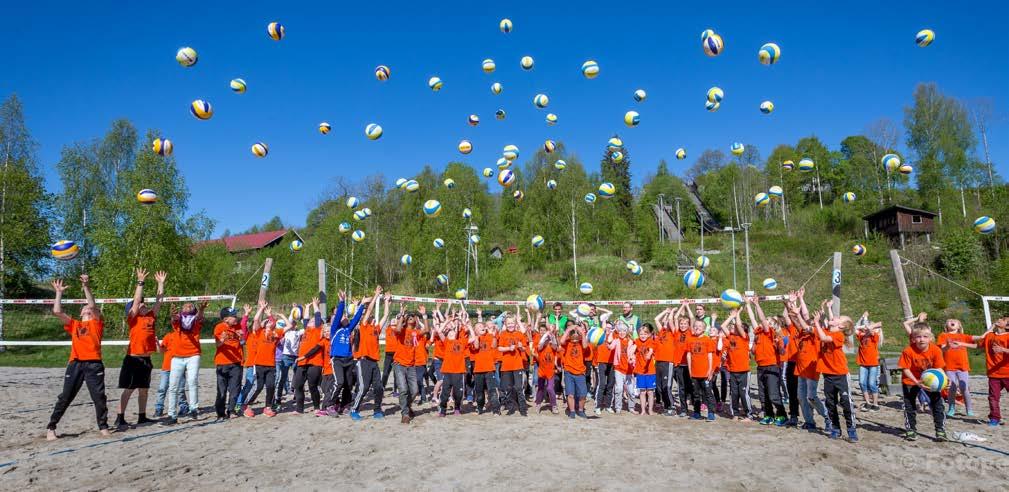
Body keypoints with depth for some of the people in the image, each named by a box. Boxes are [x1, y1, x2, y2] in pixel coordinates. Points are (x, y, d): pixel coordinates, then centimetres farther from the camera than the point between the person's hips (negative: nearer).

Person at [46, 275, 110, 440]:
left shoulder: (97, 323, 11)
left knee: (99, 397, -2)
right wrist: (59, 292, 15)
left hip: (94, 364, -2)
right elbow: (57, 311, 10)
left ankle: (103, 427, 8)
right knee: (64, 398, 5)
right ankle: (51, 428, 15)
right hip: (75, 364, 2)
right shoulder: (74, 325, 19)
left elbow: (93, 305, -4)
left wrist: (86, 287, -11)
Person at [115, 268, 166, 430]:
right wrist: (140, 282, -15)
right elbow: (136, 300, -15)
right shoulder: (132, 318, -5)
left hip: (146, 359, 6)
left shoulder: (151, 316, 10)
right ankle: (120, 418, 3)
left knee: (144, 389, 12)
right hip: (133, 358, -6)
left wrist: (161, 283, 11)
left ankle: (142, 417, 20)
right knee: (128, 389, -3)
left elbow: (159, 300, 12)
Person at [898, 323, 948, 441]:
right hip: (911, 380, -2)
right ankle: (910, 430, 17)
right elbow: (906, 370, -21)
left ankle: (940, 430, 14)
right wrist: (917, 382, -31)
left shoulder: (936, 350, -21)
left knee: (937, 404, 1)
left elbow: (938, 368, -11)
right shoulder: (908, 351, -28)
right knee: (909, 406, 3)